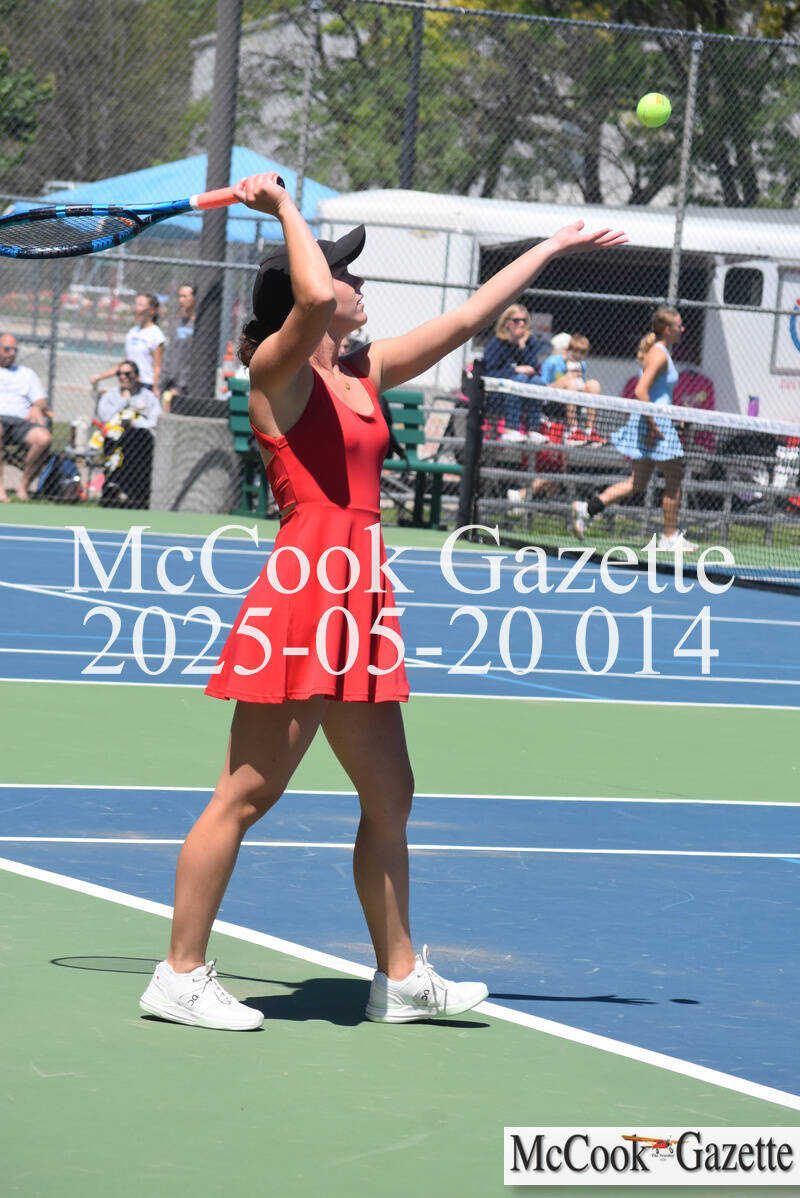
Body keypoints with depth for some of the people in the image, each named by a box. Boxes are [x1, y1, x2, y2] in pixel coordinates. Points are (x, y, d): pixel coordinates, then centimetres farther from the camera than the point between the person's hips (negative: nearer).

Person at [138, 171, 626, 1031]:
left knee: (389, 795, 13)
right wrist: (284, 207, -14)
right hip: (303, 592, -9)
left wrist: (548, 251, 27)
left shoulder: (364, 373, 16)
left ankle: (400, 978, 22)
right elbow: (313, 298, -29)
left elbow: (464, 320, 24)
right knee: (246, 794, -6)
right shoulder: (280, 369, -7)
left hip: (358, 600, 9)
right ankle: (179, 976, -1)